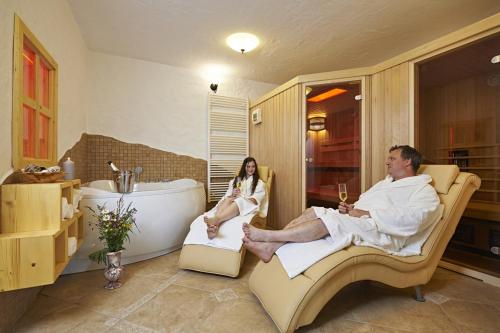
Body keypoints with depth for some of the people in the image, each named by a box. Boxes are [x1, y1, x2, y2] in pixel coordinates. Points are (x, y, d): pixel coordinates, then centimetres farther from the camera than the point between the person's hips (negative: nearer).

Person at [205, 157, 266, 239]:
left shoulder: (259, 183, 17)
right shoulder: (235, 180, 24)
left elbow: (255, 200, 2)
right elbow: (227, 195, 14)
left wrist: (242, 198, -15)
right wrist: (232, 195, -10)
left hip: (248, 205, -2)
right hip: (233, 202, 2)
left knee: (239, 202, -37)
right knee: (227, 200, -34)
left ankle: (216, 219, -63)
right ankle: (215, 226, -61)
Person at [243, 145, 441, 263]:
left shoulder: (425, 191, 2)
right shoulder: (385, 183, 27)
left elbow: (412, 219, -18)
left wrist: (367, 213, -21)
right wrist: (350, 208, 1)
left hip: (382, 234, -8)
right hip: (354, 221, 8)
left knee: (330, 220, -32)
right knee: (313, 212, -13)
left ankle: (267, 235, -28)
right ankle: (270, 247, -23)